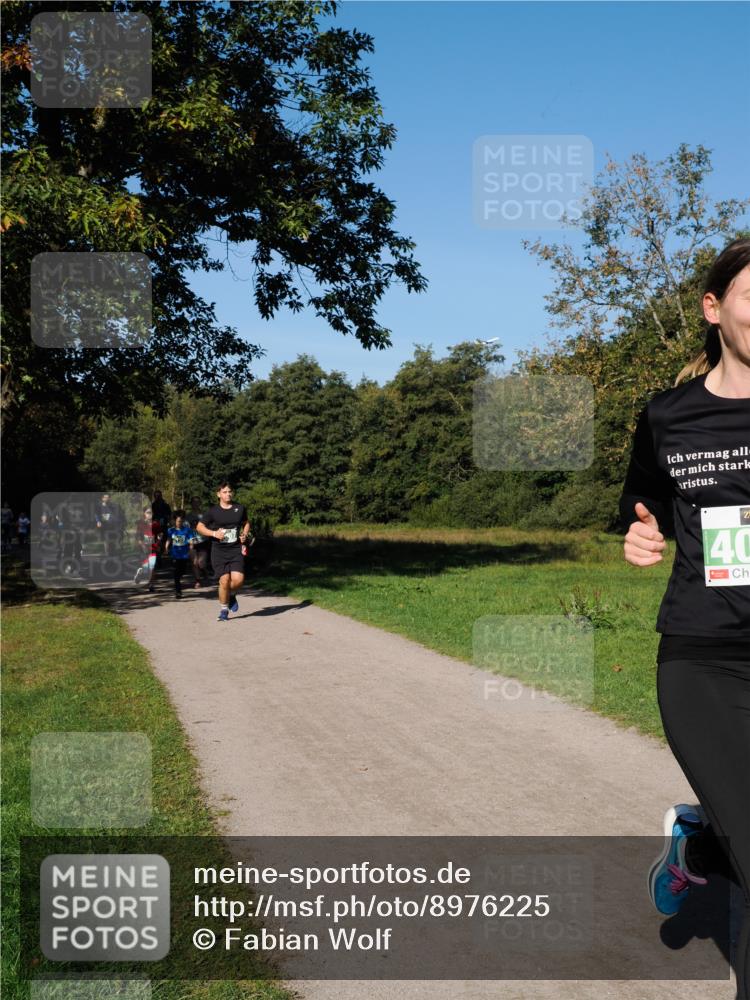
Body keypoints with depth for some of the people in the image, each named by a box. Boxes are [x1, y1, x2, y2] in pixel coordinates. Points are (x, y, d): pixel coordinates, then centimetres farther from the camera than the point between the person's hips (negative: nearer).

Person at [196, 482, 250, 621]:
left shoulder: (240, 508, 8)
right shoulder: (212, 511, 0)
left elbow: (246, 523, 22)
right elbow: (200, 527, 2)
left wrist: (245, 535, 2)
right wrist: (214, 533, -14)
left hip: (236, 549, 2)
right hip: (219, 551, -2)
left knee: (238, 579, -15)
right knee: (224, 580, -11)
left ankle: (231, 595, 21)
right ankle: (223, 610, 10)